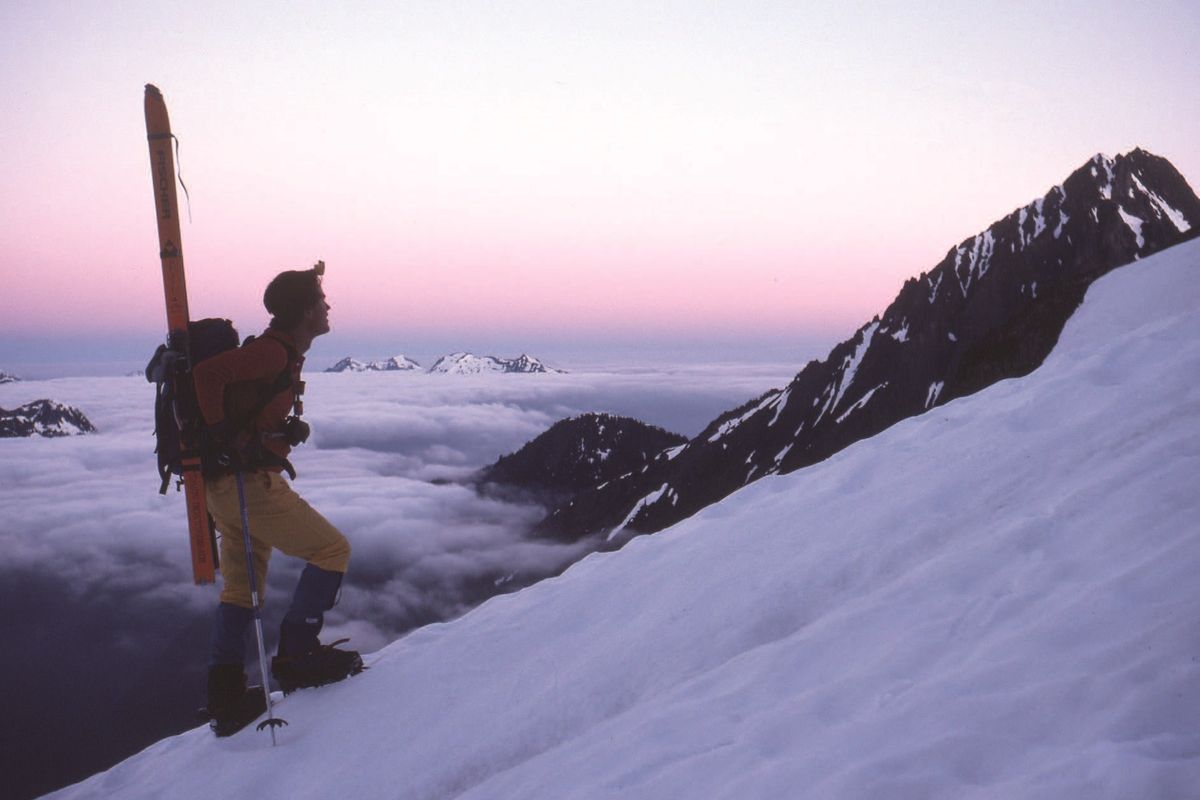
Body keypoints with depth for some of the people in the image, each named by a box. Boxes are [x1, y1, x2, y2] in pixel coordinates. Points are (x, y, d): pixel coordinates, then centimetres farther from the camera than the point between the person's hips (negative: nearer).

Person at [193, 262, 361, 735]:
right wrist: (223, 438, -23)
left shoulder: (278, 351, 16)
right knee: (332, 550, -4)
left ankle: (225, 697, 18)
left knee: (240, 589, 14)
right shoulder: (275, 352, -14)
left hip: (226, 485, 10)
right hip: (250, 483, -10)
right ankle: (296, 656, -1)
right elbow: (208, 374, -25)